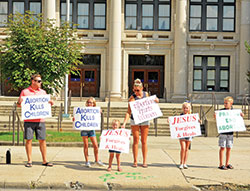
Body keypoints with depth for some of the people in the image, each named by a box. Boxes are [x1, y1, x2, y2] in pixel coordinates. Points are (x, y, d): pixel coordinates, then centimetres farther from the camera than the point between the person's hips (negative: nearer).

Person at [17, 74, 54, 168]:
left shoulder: (43, 92, 12)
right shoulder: (25, 92, 3)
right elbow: (19, 105, 6)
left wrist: (50, 103, -2)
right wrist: (19, 102, -16)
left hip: (40, 120, 2)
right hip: (29, 120, -2)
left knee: (42, 140, 3)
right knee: (28, 140, 1)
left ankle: (45, 160, 10)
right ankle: (29, 161, 10)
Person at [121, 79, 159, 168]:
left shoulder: (146, 94, 0)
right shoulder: (132, 98, -13)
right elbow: (128, 112, -18)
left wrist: (155, 101, -2)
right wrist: (124, 123, -29)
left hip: (145, 120, 3)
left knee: (144, 141, 5)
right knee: (136, 141, 1)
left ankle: (144, 161, 11)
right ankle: (135, 161, 9)